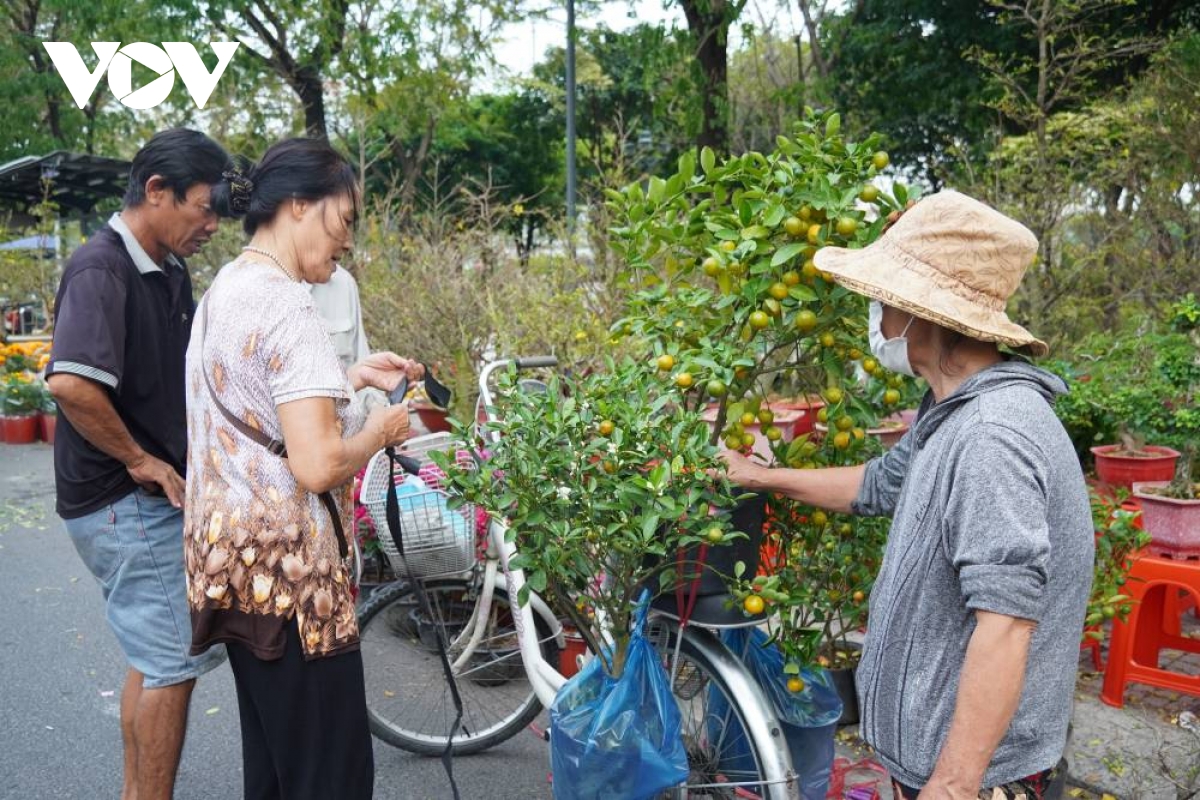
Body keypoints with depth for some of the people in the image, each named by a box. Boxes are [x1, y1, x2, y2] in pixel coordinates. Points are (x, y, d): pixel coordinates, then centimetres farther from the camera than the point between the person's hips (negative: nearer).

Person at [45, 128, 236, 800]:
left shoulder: (170, 272, 10)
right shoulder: (102, 270, -18)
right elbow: (71, 384, -33)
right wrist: (140, 460, -20)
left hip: (156, 497, 10)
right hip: (125, 503, -9)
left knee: (155, 656, 19)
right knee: (176, 661, -3)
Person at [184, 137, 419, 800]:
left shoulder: (225, 289, 12)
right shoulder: (284, 303, -18)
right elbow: (317, 466, -25)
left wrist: (355, 377, 15)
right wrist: (383, 428, -7)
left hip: (231, 553, 10)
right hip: (282, 566, -10)